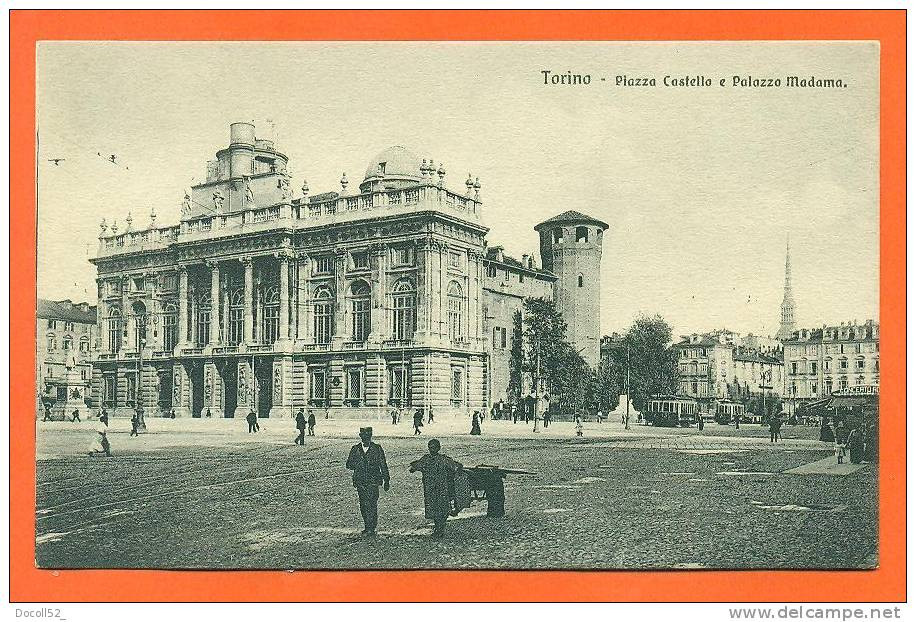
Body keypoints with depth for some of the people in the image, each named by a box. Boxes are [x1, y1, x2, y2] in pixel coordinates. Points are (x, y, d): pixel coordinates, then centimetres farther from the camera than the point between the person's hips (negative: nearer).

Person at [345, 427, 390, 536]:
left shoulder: (377, 448, 4)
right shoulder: (355, 449, 9)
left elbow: (383, 465, 6)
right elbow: (349, 464, 9)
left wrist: (386, 480, 5)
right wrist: (357, 465, -11)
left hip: (373, 481, -3)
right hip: (360, 481, 3)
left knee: (372, 504, -12)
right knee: (363, 505, 7)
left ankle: (371, 528, -11)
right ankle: (367, 527, 19)